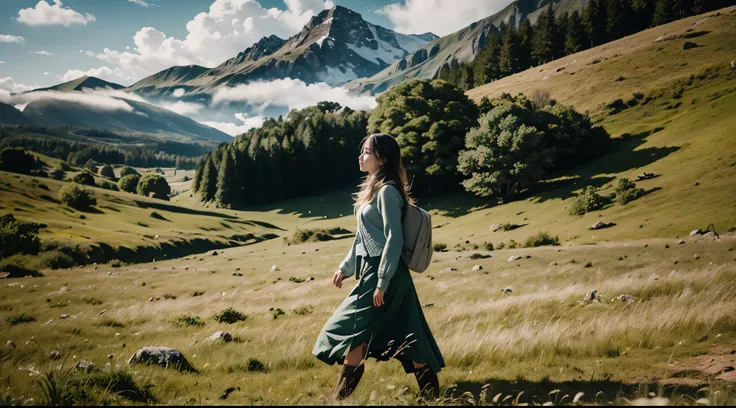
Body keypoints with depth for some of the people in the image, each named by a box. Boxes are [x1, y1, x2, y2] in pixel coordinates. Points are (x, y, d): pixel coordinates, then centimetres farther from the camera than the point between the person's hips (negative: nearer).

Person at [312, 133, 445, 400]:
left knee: (352, 329, -4)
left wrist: (382, 283, -20)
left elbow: (394, 240, -20)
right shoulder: (374, 189, 16)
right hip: (373, 270, 9)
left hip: (384, 274, -9)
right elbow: (364, 237, 22)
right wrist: (345, 267, 22)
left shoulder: (387, 191, -14)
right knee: (408, 335, 10)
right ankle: (431, 391, 16)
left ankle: (341, 396, 8)